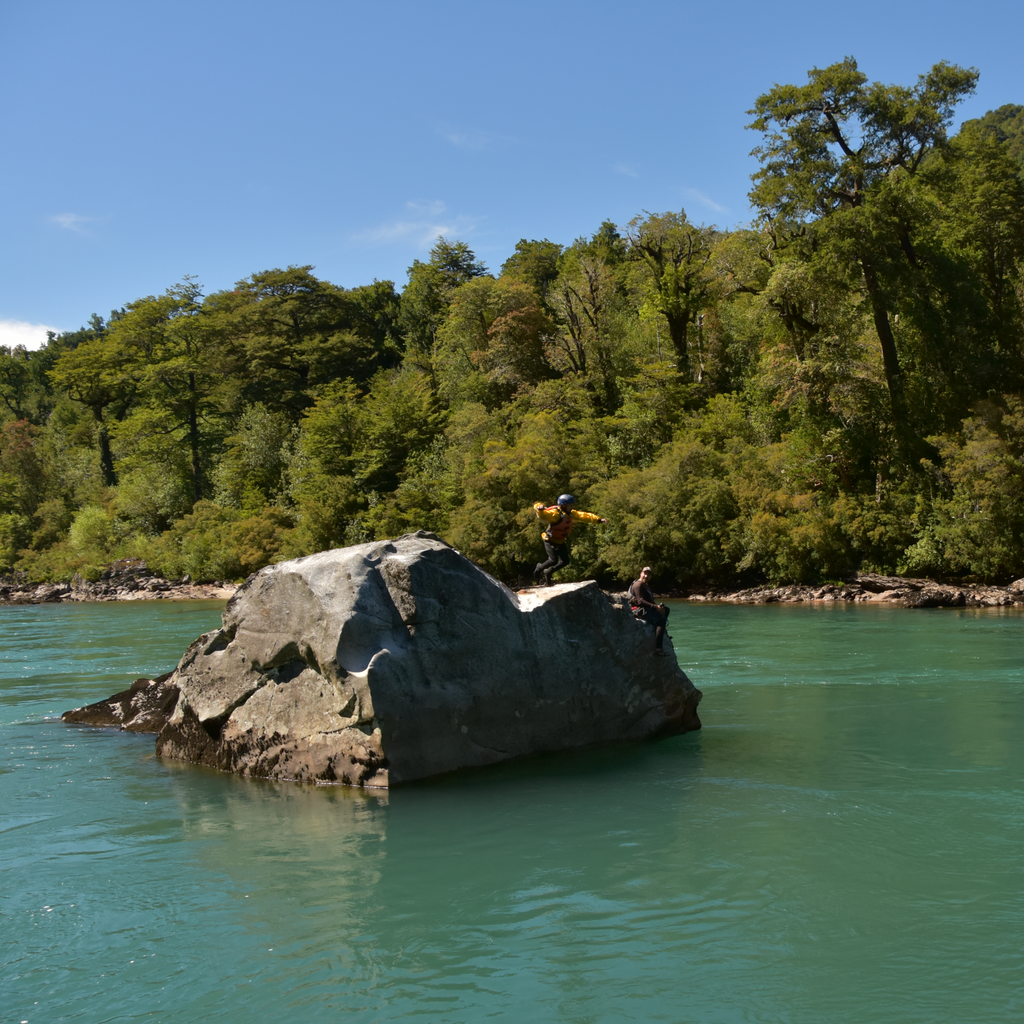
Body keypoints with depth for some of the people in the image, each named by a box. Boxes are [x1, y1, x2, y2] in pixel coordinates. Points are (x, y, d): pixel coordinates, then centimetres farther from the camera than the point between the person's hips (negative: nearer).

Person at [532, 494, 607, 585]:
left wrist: (598, 519, -4)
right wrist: (540, 508, -63)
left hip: (561, 542, 8)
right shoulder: (555, 513, -25)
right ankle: (539, 568, 11)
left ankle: (548, 572, 21)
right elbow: (542, 514, -39)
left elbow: (584, 515, 2)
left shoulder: (571, 513, 0)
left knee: (565, 561, 2)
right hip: (550, 541, -8)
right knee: (553, 560, -18)